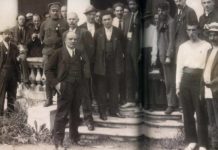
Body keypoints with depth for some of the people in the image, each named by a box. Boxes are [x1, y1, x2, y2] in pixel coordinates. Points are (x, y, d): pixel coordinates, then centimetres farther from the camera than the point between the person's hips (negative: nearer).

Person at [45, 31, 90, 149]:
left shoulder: (81, 53, 12)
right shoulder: (58, 53, 0)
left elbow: (85, 69, 15)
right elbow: (48, 69, -1)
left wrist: (85, 77, -4)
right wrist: (55, 83, -10)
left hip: (78, 87, 4)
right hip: (64, 87, -4)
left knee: (75, 114, 13)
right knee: (62, 114, -2)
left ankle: (74, 137, 26)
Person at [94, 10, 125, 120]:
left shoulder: (118, 32, 5)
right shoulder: (98, 33, 3)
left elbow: (122, 47, 7)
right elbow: (94, 47, 1)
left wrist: (120, 60, 1)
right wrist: (96, 61, -4)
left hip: (114, 65, 1)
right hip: (101, 65, -1)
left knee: (114, 88, 8)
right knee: (101, 89, 4)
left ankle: (114, 110, 19)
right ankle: (102, 112, 12)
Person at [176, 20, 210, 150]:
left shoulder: (206, 46, -1)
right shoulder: (183, 46, 11)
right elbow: (179, 66, 12)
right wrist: (178, 85, 8)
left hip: (199, 80, -4)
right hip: (185, 80, 4)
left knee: (201, 113, 0)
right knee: (187, 112, 9)